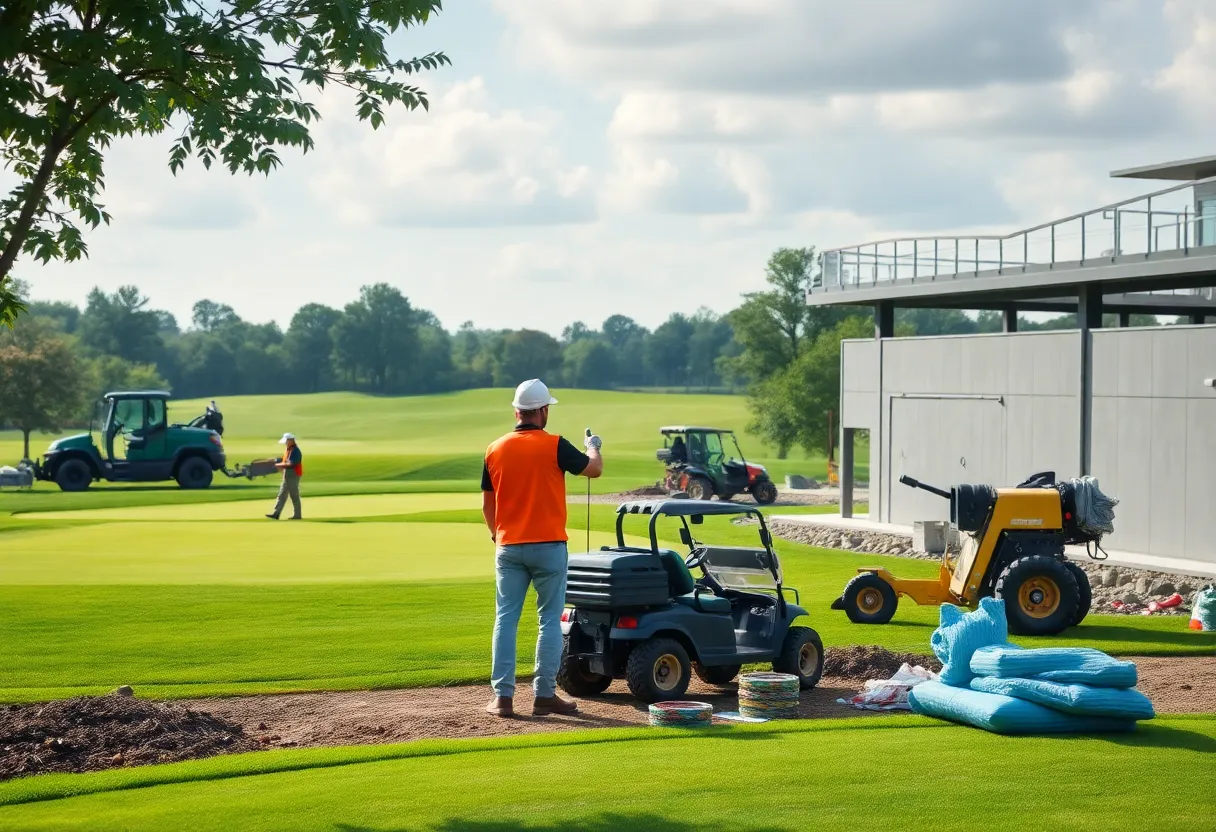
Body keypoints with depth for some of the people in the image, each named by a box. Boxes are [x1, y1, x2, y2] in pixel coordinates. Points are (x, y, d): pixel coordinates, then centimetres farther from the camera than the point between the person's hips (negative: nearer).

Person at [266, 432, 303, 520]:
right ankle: (276, 514, 5)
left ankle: (297, 515, 7)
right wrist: (282, 466, 2)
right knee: (282, 495, 6)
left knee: (294, 496, -2)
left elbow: (292, 464, -24)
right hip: (286, 476, 10)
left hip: (293, 476, -10)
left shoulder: (295, 451, -17)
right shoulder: (287, 449, 13)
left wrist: (280, 465, -15)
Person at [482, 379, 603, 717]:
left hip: (508, 547, 3)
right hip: (548, 546, -3)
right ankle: (544, 695, 4)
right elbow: (594, 469, 4)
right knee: (550, 620, 5)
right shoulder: (554, 446, -10)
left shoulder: (495, 450, 3)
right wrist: (593, 447, 26)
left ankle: (502, 696, 3)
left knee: (505, 620, 6)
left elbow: (487, 503, 11)